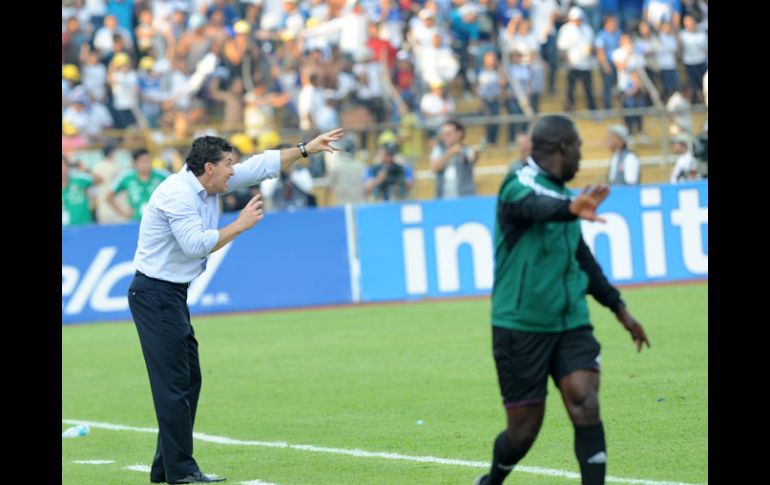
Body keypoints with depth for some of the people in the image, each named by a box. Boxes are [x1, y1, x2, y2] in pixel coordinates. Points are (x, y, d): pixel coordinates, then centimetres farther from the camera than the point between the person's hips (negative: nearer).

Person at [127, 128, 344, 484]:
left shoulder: (209, 185, 8)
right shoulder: (178, 194, -20)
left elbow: (261, 165, 15)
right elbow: (196, 245, -26)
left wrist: (306, 149, 13)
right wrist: (240, 225, -17)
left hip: (174, 295, 11)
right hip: (155, 294, -11)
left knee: (189, 379, 12)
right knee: (173, 381, -10)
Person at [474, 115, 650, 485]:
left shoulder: (561, 194, 14)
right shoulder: (520, 185, -11)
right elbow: (536, 207, -37)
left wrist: (617, 306, 32)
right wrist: (571, 209, -59)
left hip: (570, 322, 6)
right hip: (521, 326, -6)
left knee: (585, 404, -15)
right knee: (524, 429, 1)